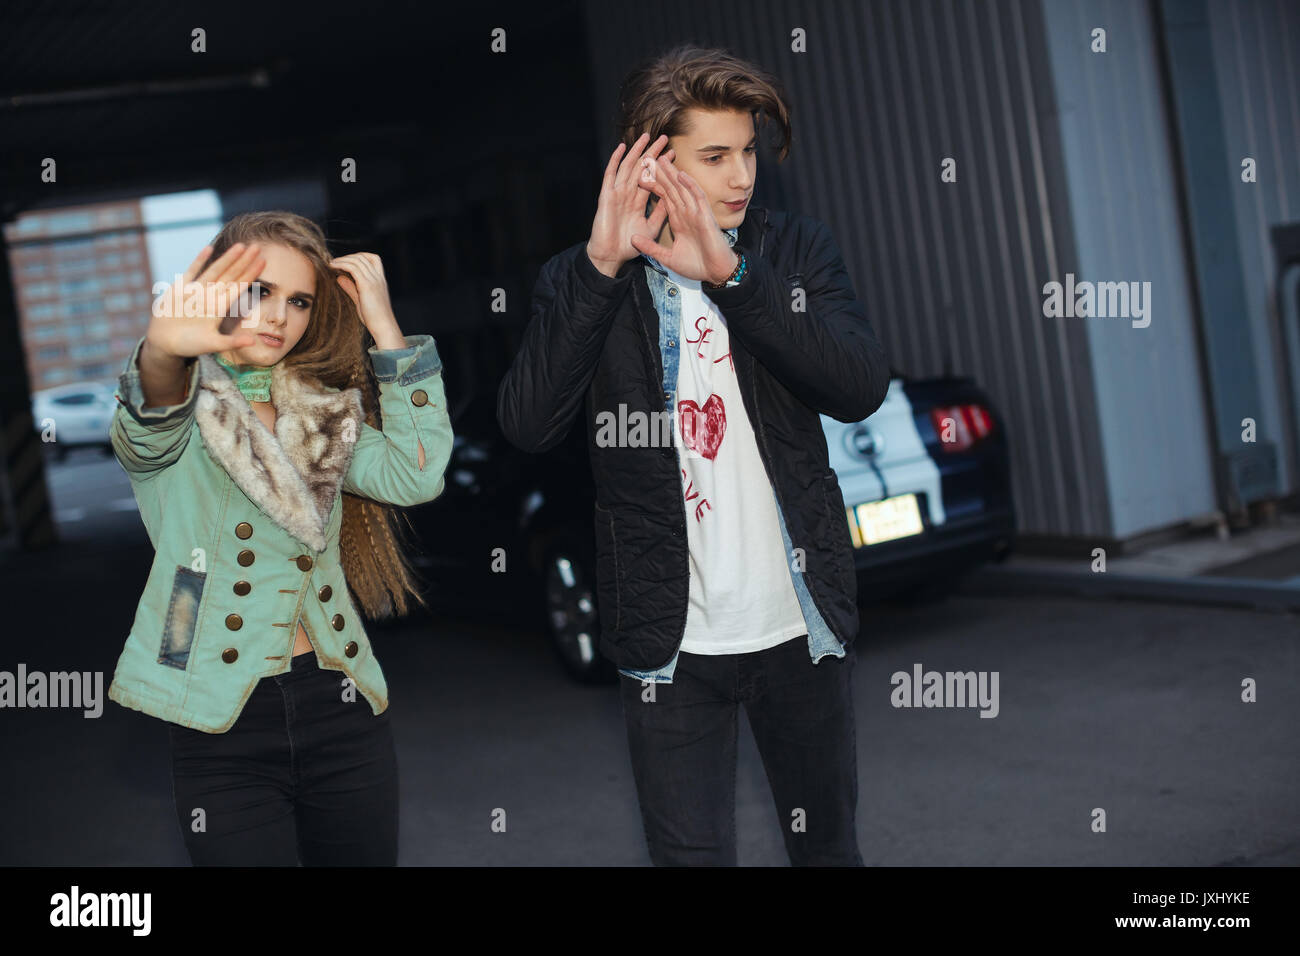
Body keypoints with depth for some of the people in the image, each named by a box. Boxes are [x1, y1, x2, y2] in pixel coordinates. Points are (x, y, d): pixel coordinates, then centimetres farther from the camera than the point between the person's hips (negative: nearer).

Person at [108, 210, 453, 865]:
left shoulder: (322, 415, 10)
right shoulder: (180, 412, -2)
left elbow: (417, 475, -7)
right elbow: (146, 435, -28)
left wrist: (384, 326, -8)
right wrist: (164, 350, -51)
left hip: (341, 711, 4)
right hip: (225, 729, -4)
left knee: (364, 857, 12)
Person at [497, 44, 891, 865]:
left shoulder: (797, 249, 2)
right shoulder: (583, 282, -3)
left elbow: (862, 388, -14)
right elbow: (527, 424, -18)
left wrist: (728, 273, -24)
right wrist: (602, 264, -24)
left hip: (803, 625, 3)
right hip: (672, 642, -2)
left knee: (830, 845, 19)